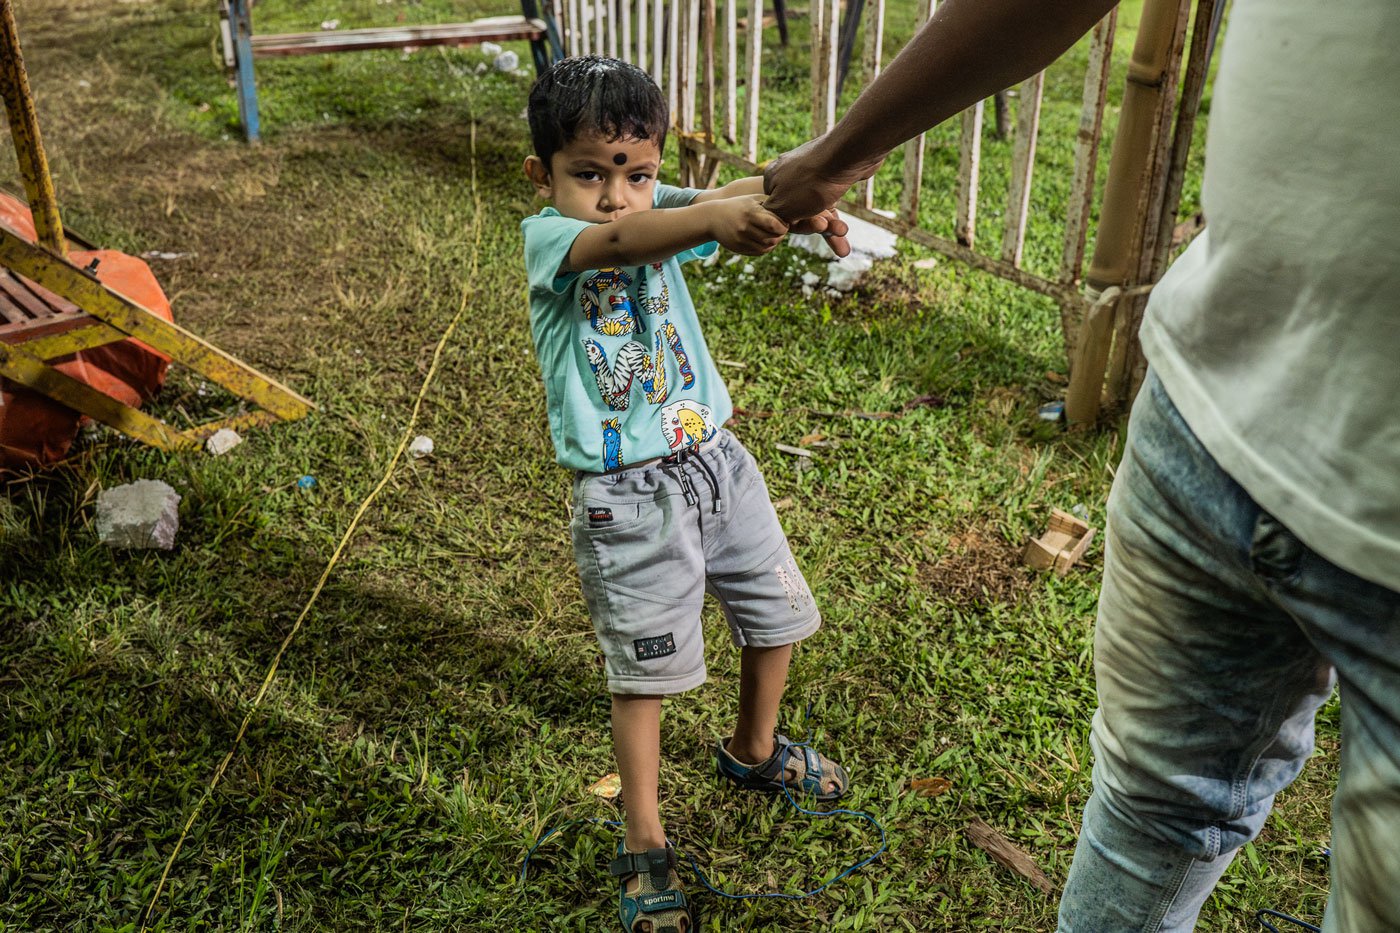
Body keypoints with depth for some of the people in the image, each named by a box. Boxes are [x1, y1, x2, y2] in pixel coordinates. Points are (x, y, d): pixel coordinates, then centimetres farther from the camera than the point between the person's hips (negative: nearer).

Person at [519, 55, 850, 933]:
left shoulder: (660, 208, -1)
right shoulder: (547, 237, -14)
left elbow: (727, 200, -22)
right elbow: (616, 242, -37)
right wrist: (714, 222, -56)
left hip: (717, 459, 5)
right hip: (630, 496, -5)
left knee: (778, 615, 19)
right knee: (645, 668, 4)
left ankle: (753, 749, 47)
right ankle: (645, 844, 24)